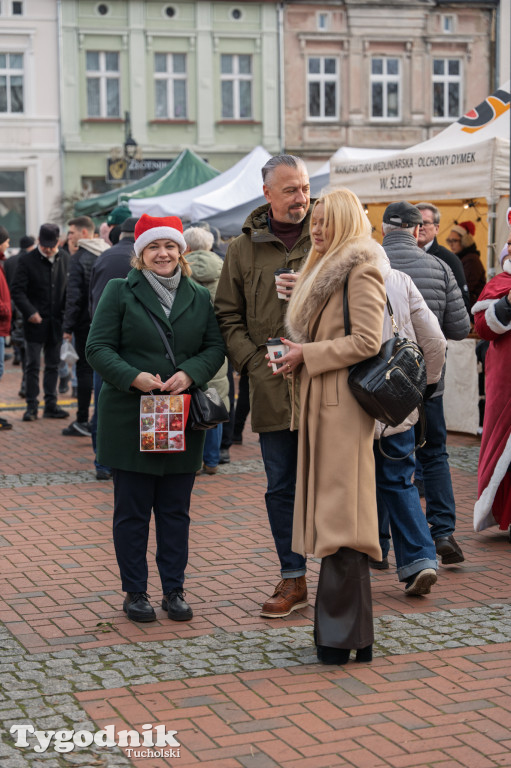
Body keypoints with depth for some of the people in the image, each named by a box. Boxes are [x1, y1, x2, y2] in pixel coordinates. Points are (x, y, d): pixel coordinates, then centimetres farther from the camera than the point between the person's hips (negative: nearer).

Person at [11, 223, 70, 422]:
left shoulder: (65, 259, 5)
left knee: (53, 366, 10)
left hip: (56, 322, 4)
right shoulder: (27, 260, -6)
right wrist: (30, 312, -21)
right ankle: (32, 406, 5)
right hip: (35, 323, -3)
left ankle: (51, 405, 17)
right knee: (33, 366, -2)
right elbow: (17, 291, -8)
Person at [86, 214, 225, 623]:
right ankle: (135, 593, 14)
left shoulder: (200, 297, 10)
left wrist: (190, 374, -13)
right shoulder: (120, 292, 0)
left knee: (176, 509, 8)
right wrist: (134, 378, -19)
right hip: (129, 418, -3)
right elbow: (98, 348, -5)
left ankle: (174, 590, 18)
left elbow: (216, 346, 7)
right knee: (132, 510, 4)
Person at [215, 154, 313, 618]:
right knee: (281, 486, 9)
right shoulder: (244, 249, 8)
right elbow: (228, 316, 10)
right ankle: (293, 580, 20)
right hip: (272, 388, 2)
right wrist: (255, 363, -3)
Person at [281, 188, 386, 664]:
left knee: (340, 513, -9)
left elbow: (366, 341, -17)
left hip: (344, 404, -10)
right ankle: (341, 628, 14)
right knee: (331, 513, 9)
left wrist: (308, 355, -11)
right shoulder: (326, 269, 22)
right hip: (321, 403, 10)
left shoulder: (360, 269, -8)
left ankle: (341, 635, -5)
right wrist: (299, 354, 9)